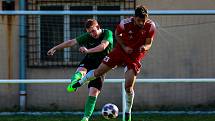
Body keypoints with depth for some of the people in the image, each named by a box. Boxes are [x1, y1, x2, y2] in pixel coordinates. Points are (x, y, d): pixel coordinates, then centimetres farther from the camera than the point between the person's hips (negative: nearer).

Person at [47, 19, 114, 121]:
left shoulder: (107, 33, -12)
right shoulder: (88, 36, -4)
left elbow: (103, 46, -29)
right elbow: (71, 42, 1)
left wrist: (88, 51, -42)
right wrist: (55, 48, 5)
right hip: (89, 60, 2)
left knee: (94, 93, -11)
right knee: (81, 71, -35)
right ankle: (73, 84, -64)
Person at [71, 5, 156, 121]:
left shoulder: (151, 26, -18)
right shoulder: (125, 23, -21)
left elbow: (149, 43, -9)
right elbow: (117, 34, 0)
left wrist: (144, 47, -32)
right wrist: (124, 47, -13)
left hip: (135, 55, -1)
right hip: (121, 49, 1)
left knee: (129, 86, -10)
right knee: (99, 71, 3)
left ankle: (128, 112, 11)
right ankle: (81, 81, 34)